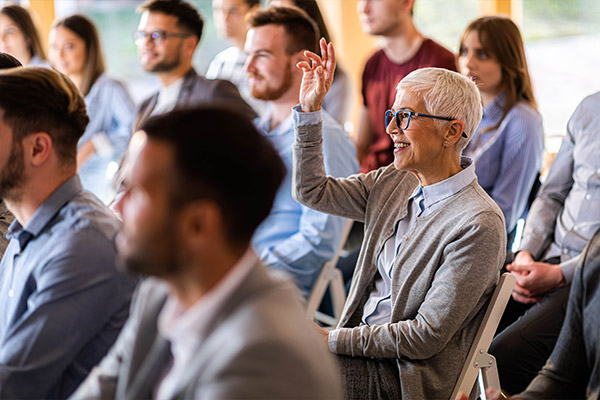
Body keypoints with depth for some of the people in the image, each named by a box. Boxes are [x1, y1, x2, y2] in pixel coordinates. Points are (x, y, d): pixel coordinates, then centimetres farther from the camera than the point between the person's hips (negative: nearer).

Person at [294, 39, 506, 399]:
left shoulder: (480, 224, -20)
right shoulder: (392, 183, 5)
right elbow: (312, 191, 13)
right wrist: (310, 108, 4)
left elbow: (426, 338, -19)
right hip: (365, 343, 7)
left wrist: (333, 339, -15)